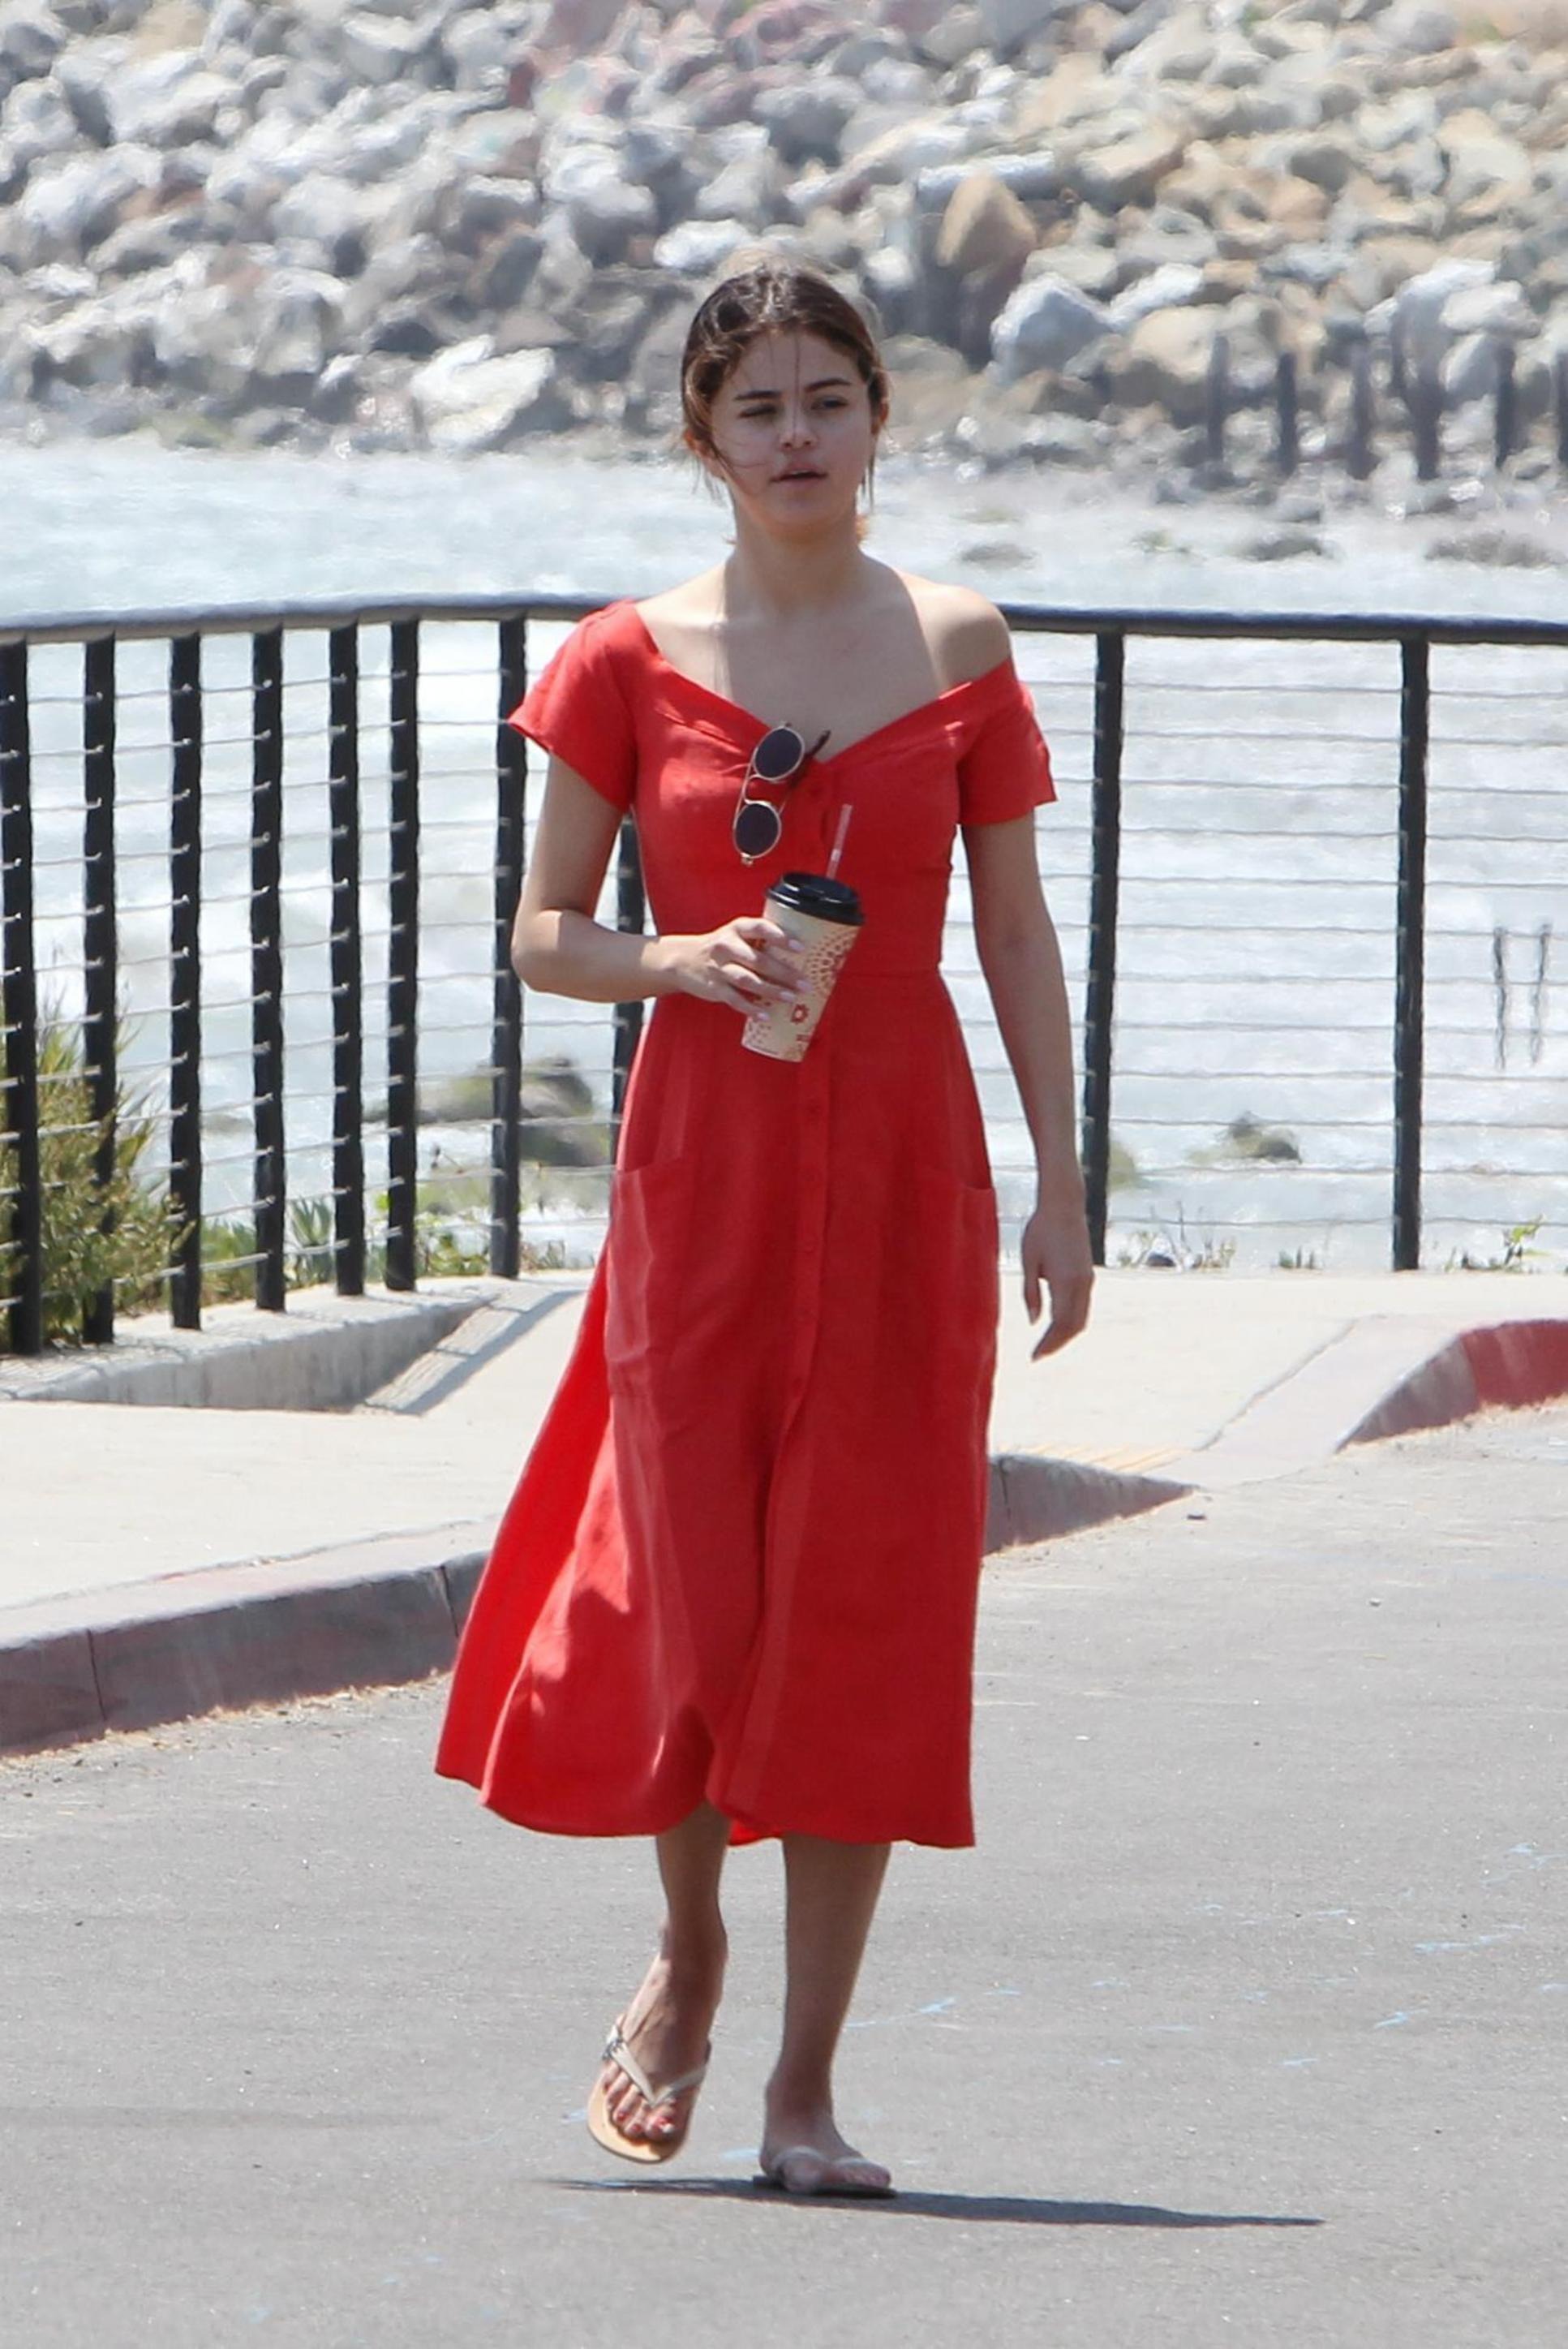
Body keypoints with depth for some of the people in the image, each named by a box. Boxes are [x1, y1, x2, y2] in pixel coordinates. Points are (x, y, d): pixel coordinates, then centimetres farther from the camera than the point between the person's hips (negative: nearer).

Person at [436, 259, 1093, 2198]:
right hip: (701, 1161, 0)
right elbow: (545, 934, 6)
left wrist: (1060, 1189, 1)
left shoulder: (957, 651, 4)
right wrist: (680, 960, -14)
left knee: (865, 1601, -3)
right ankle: (686, 1964, 27)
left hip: (901, 1162, 0)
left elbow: (1020, 937, 7)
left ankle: (807, 2076, 3)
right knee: (696, 1585, -2)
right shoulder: (631, 660, 2)